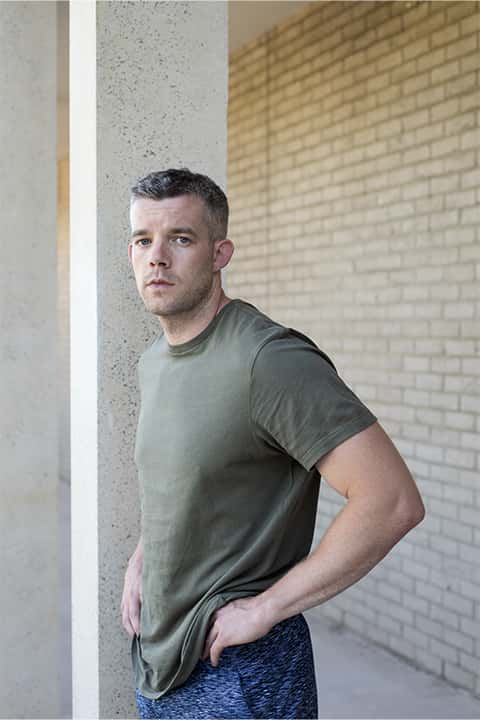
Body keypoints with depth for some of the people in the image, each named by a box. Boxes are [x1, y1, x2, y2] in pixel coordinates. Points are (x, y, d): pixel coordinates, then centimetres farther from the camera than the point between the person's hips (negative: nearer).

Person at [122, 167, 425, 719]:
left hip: (236, 673, -8)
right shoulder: (153, 360, 6)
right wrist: (141, 559, 7)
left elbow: (394, 502, -28)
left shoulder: (271, 360, -22)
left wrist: (265, 608, -22)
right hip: (157, 657, 8)